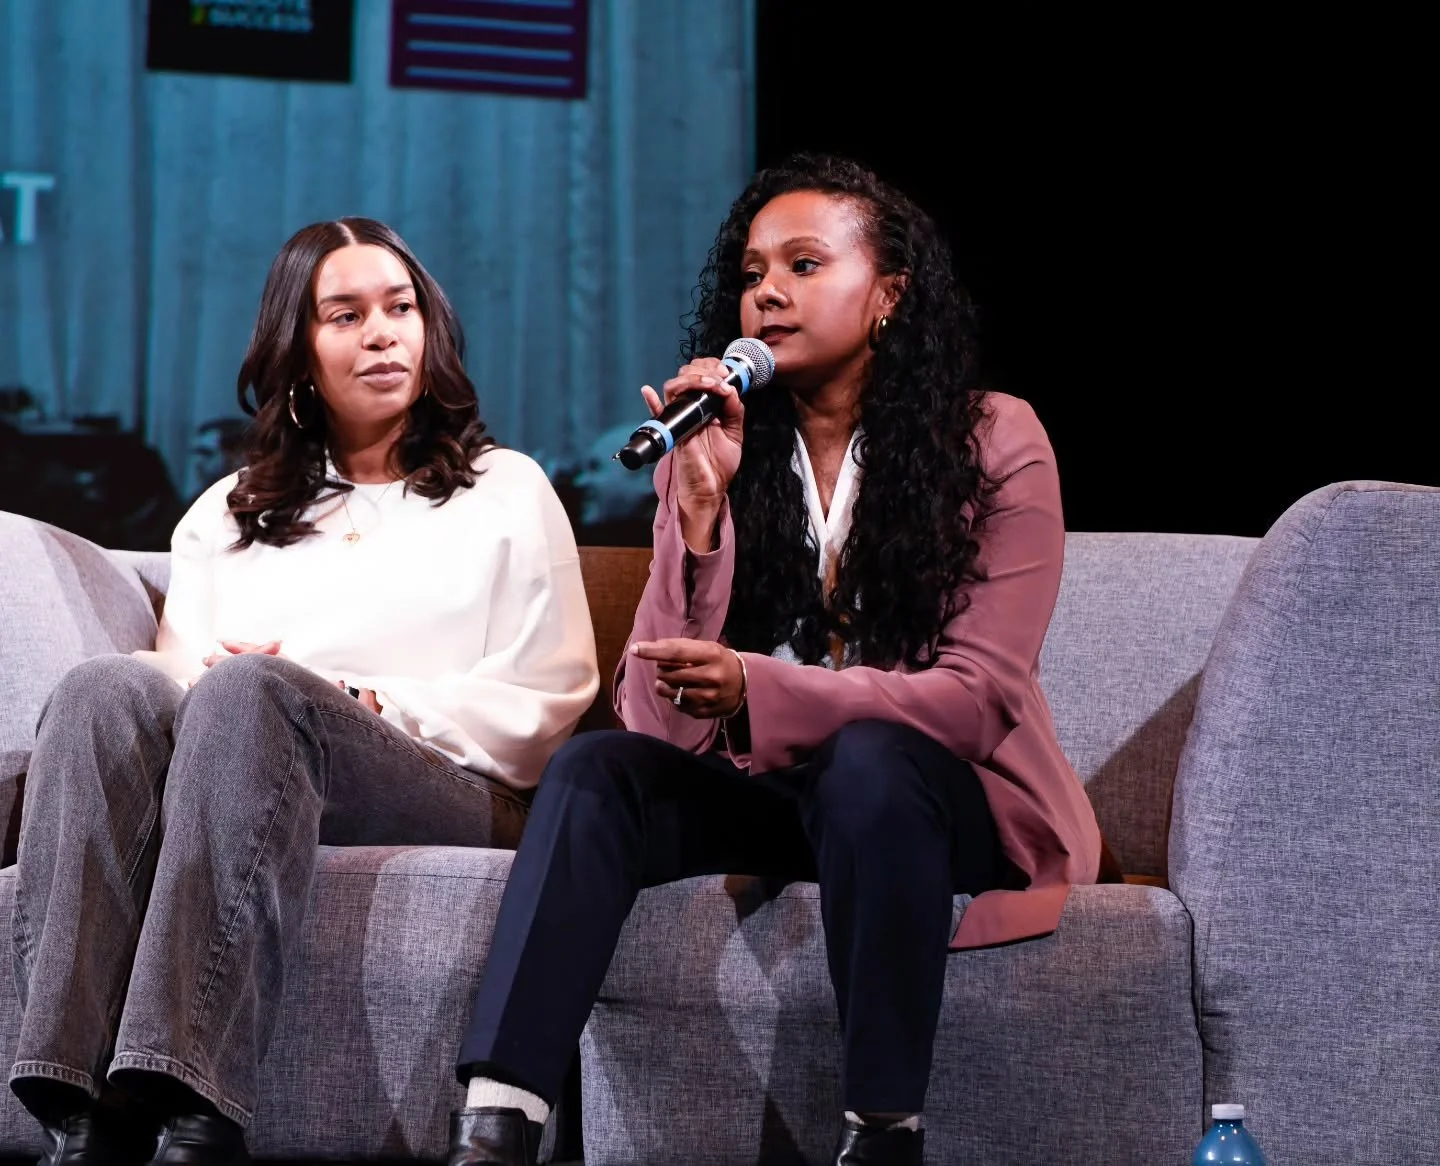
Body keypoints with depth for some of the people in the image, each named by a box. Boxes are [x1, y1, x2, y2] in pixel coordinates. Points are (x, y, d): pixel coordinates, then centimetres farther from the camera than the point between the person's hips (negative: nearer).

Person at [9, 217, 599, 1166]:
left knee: (251, 692, -36)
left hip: (451, 796, -3)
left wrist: (360, 702, -5)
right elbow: (181, 669, 16)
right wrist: (190, 687, -8)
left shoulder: (506, 492, 22)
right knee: (106, 688, -32)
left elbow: (539, 710, 9)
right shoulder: (230, 513, 31)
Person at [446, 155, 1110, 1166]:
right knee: (595, 770, -24)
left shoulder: (995, 445, -7)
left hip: (943, 795, -3)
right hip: (766, 790, 4)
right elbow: (659, 717, -8)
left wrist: (755, 692, -32)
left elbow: (978, 696, -17)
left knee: (866, 763, -36)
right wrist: (701, 502, -20)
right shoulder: (717, 451, 2)